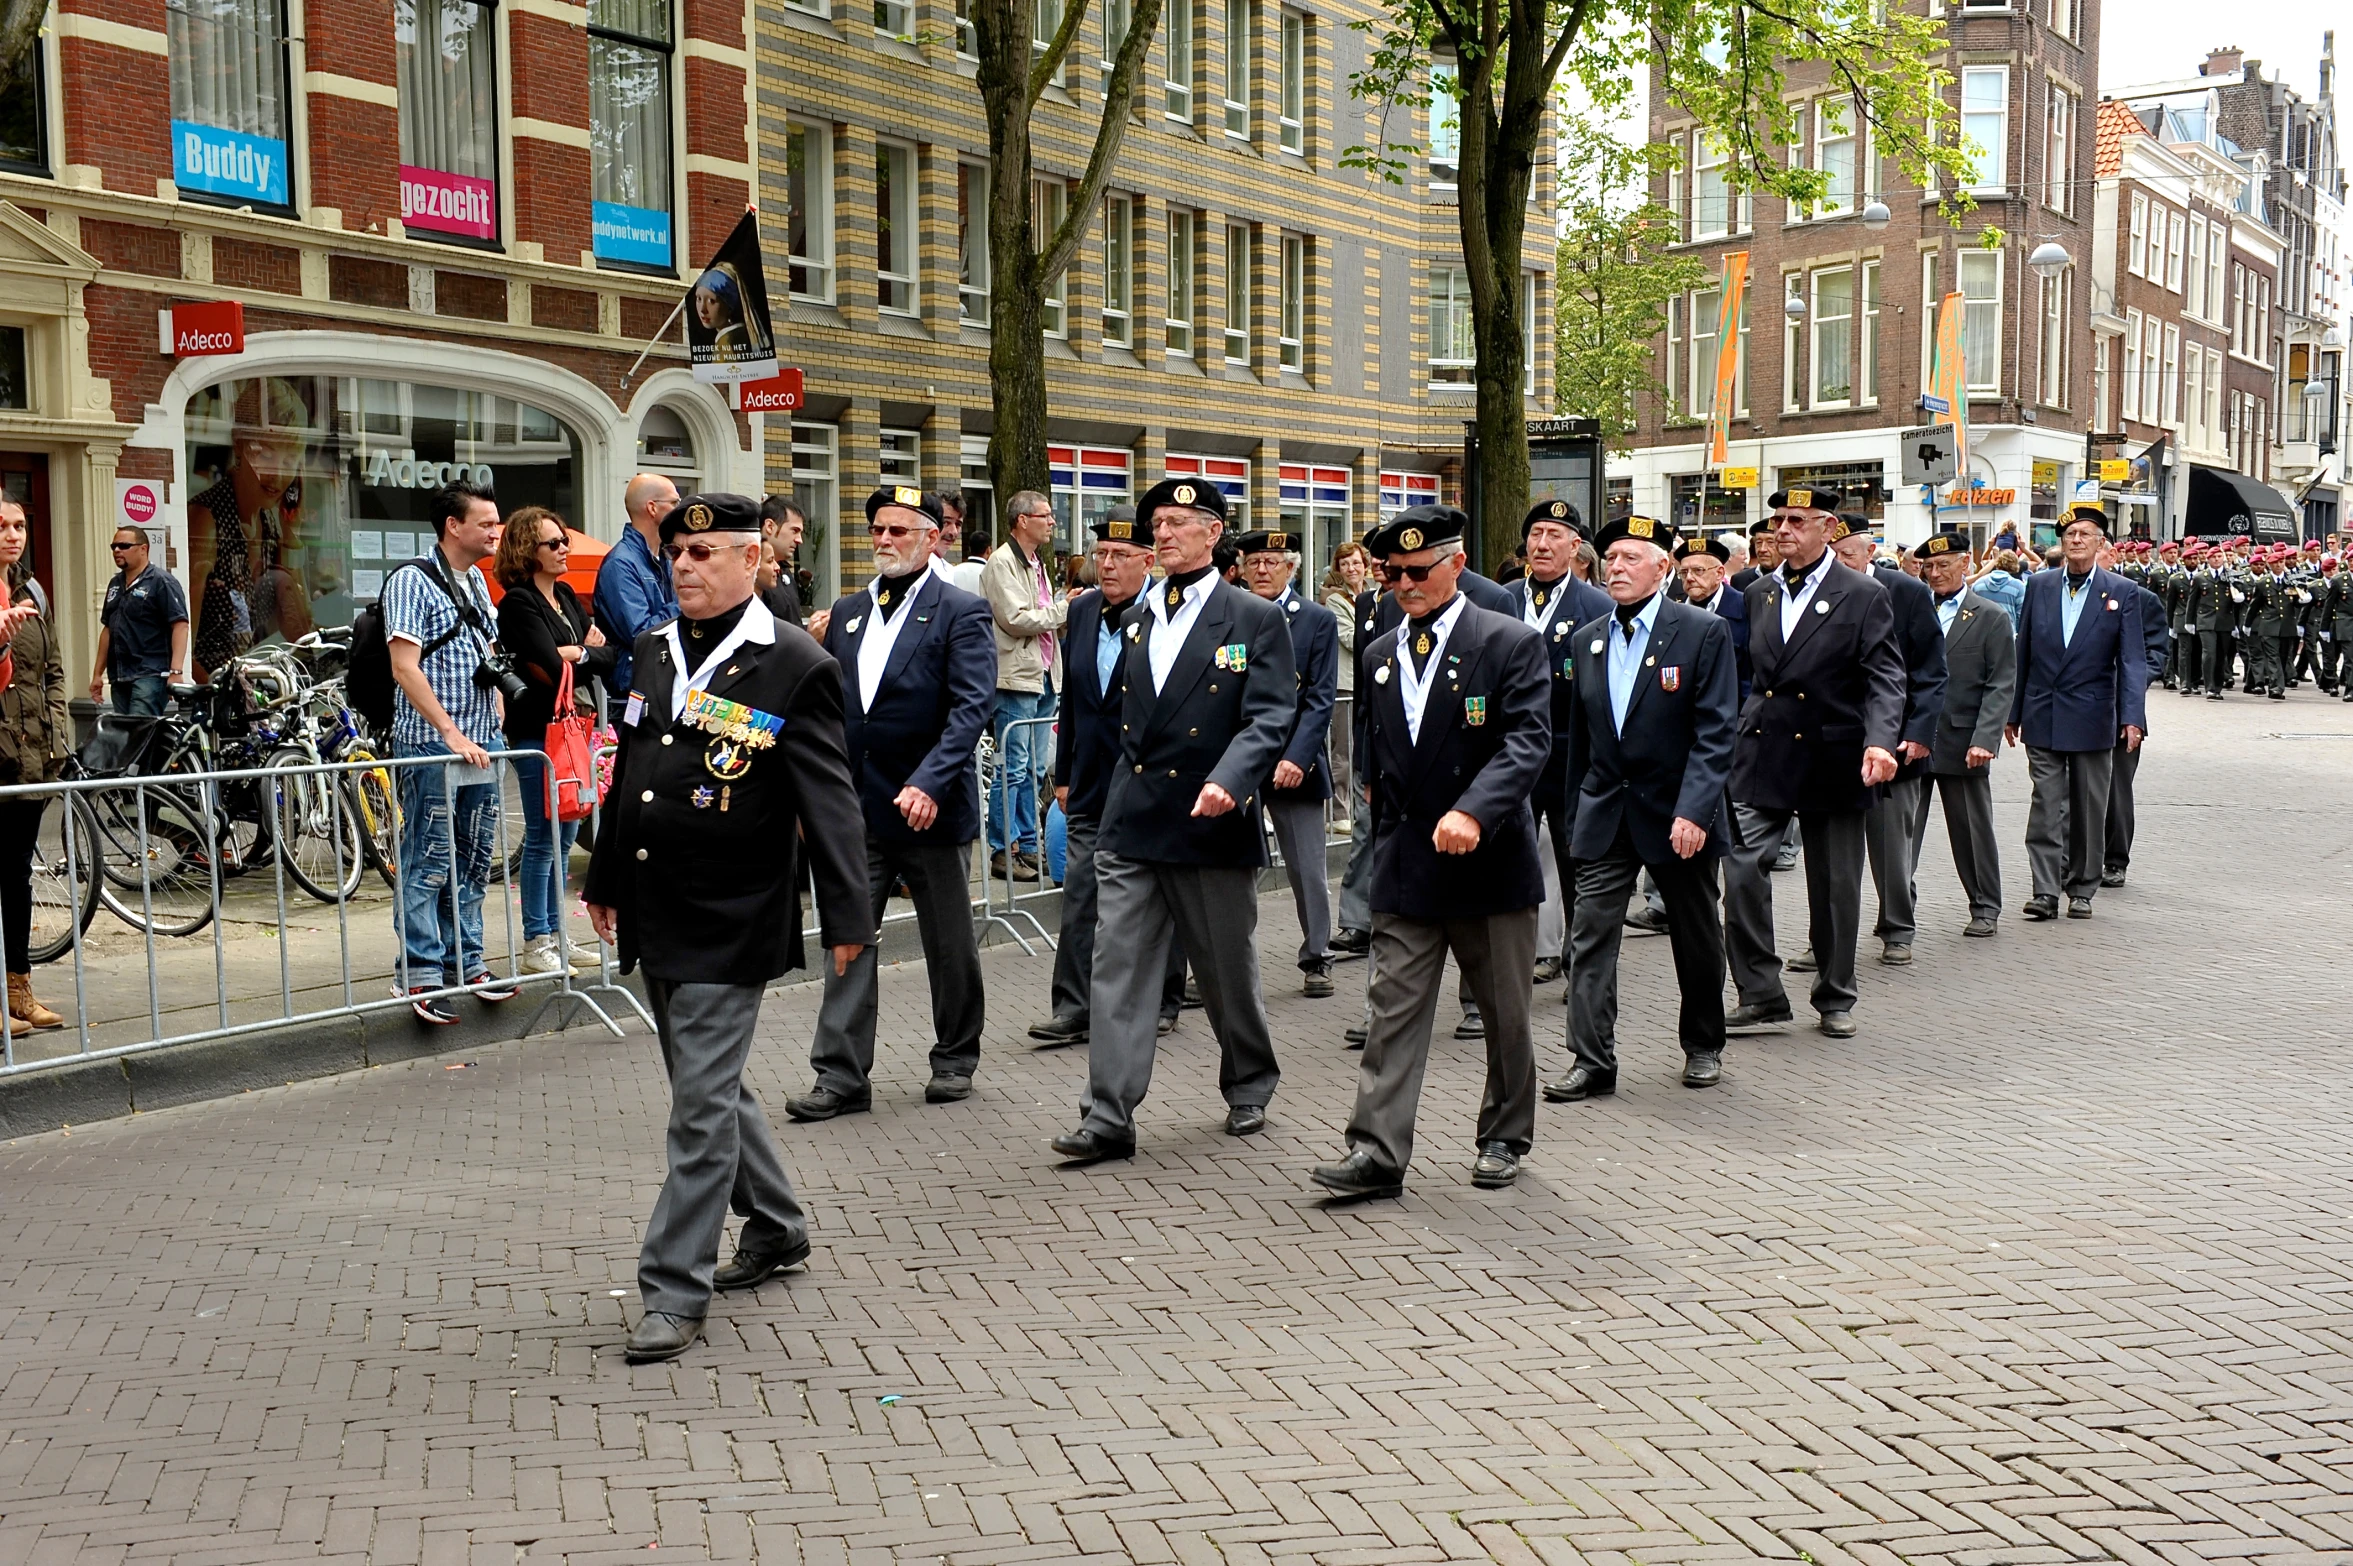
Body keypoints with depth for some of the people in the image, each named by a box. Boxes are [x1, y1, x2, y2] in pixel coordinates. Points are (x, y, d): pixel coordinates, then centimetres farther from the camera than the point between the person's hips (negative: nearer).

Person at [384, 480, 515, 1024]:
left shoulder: (476, 581, 15)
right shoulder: (412, 580, -10)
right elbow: (405, 667, -16)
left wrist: (495, 726, 12)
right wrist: (451, 734, -20)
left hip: (482, 743, 8)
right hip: (432, 746, -8)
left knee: (474, 858, 13)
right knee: (428, 861, -4)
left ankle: (465, 962, 22)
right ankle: (419, 974, 2)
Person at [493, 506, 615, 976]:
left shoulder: (565, 595, 14)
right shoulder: (519, 602, -10)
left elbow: (606, 647, 7)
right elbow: (553, 668, -18)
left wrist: (576, 653, -12)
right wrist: (590, 655, -2)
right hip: (537, 729, -8)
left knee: (564, 834, 12)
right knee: (543, 837, -4)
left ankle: (555, 933, 19)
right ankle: (537, 942, 3)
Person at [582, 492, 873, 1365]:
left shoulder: (794, 668, -11)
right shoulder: (653, 653, 10)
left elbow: (829, 801, -13)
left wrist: (845, 917, -16)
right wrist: (605, 881, 23)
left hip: (730, 924, -8)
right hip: (654, 917, 8)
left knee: (703, 1105, -5)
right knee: (709, 1088, 19)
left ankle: (675, 1293, 3)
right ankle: (775, 1229, 37)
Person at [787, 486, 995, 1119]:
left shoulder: (960, 612, -6)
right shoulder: (847, 613, 12)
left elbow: (972, 706, -16)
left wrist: (929, 782, -27)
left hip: (931, 806, -4)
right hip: (856, 806, 5)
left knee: (950, 946, 9)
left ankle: (955, 1060, 26)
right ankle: (842, 1075, 6)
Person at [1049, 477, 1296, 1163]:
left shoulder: (1257, 619, -4)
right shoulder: (1134, 619, 12)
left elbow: (1269, 719, -14)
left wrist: (1228, 782, -30)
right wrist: (1118, 795, 14)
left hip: (1214, 824, -4)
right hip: (1131, 824, 4)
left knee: (1229, 973, 11)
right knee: (1117, 970, -3)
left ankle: (1248, 1087, 33)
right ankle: (1108, 1116, -2)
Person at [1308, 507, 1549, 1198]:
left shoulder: (1510, 642, -7)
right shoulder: (1380, 655, 12)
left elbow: (1528, 741, -18)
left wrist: (1473, 811, -32)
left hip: (1490, 858, -4)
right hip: (1405, 864, 4)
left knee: (1505, 1012, 10)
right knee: (1394, 1008, -2)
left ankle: (1504, 1137, 27)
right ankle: (1378, 1152, -3)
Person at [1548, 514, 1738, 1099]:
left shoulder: (1705, 631, -8)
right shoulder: (1588, 639, 7)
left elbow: (1716, 731, -14)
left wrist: (1694, 810, -23)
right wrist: (1579, 803, 11)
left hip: (1678, 814, -3)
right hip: (1605, 811, 4)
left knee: (1697, 940, 12)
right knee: (1590, 937, -5)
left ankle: (1703, 1046, 31)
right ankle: (1592, 1062, -1)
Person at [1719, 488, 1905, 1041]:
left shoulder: (1864, 596, -4)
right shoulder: (1758, 594, 11)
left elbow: (1885, 678, -11)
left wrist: (1880, 740, -27)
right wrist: (1733, 735, 11)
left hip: (1832, 760, -3)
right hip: (1760, 756, 3)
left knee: (1835, 886, 8)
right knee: (1742, 871, -8)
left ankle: (1835, 999, 23)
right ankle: (1760, 996, 2)